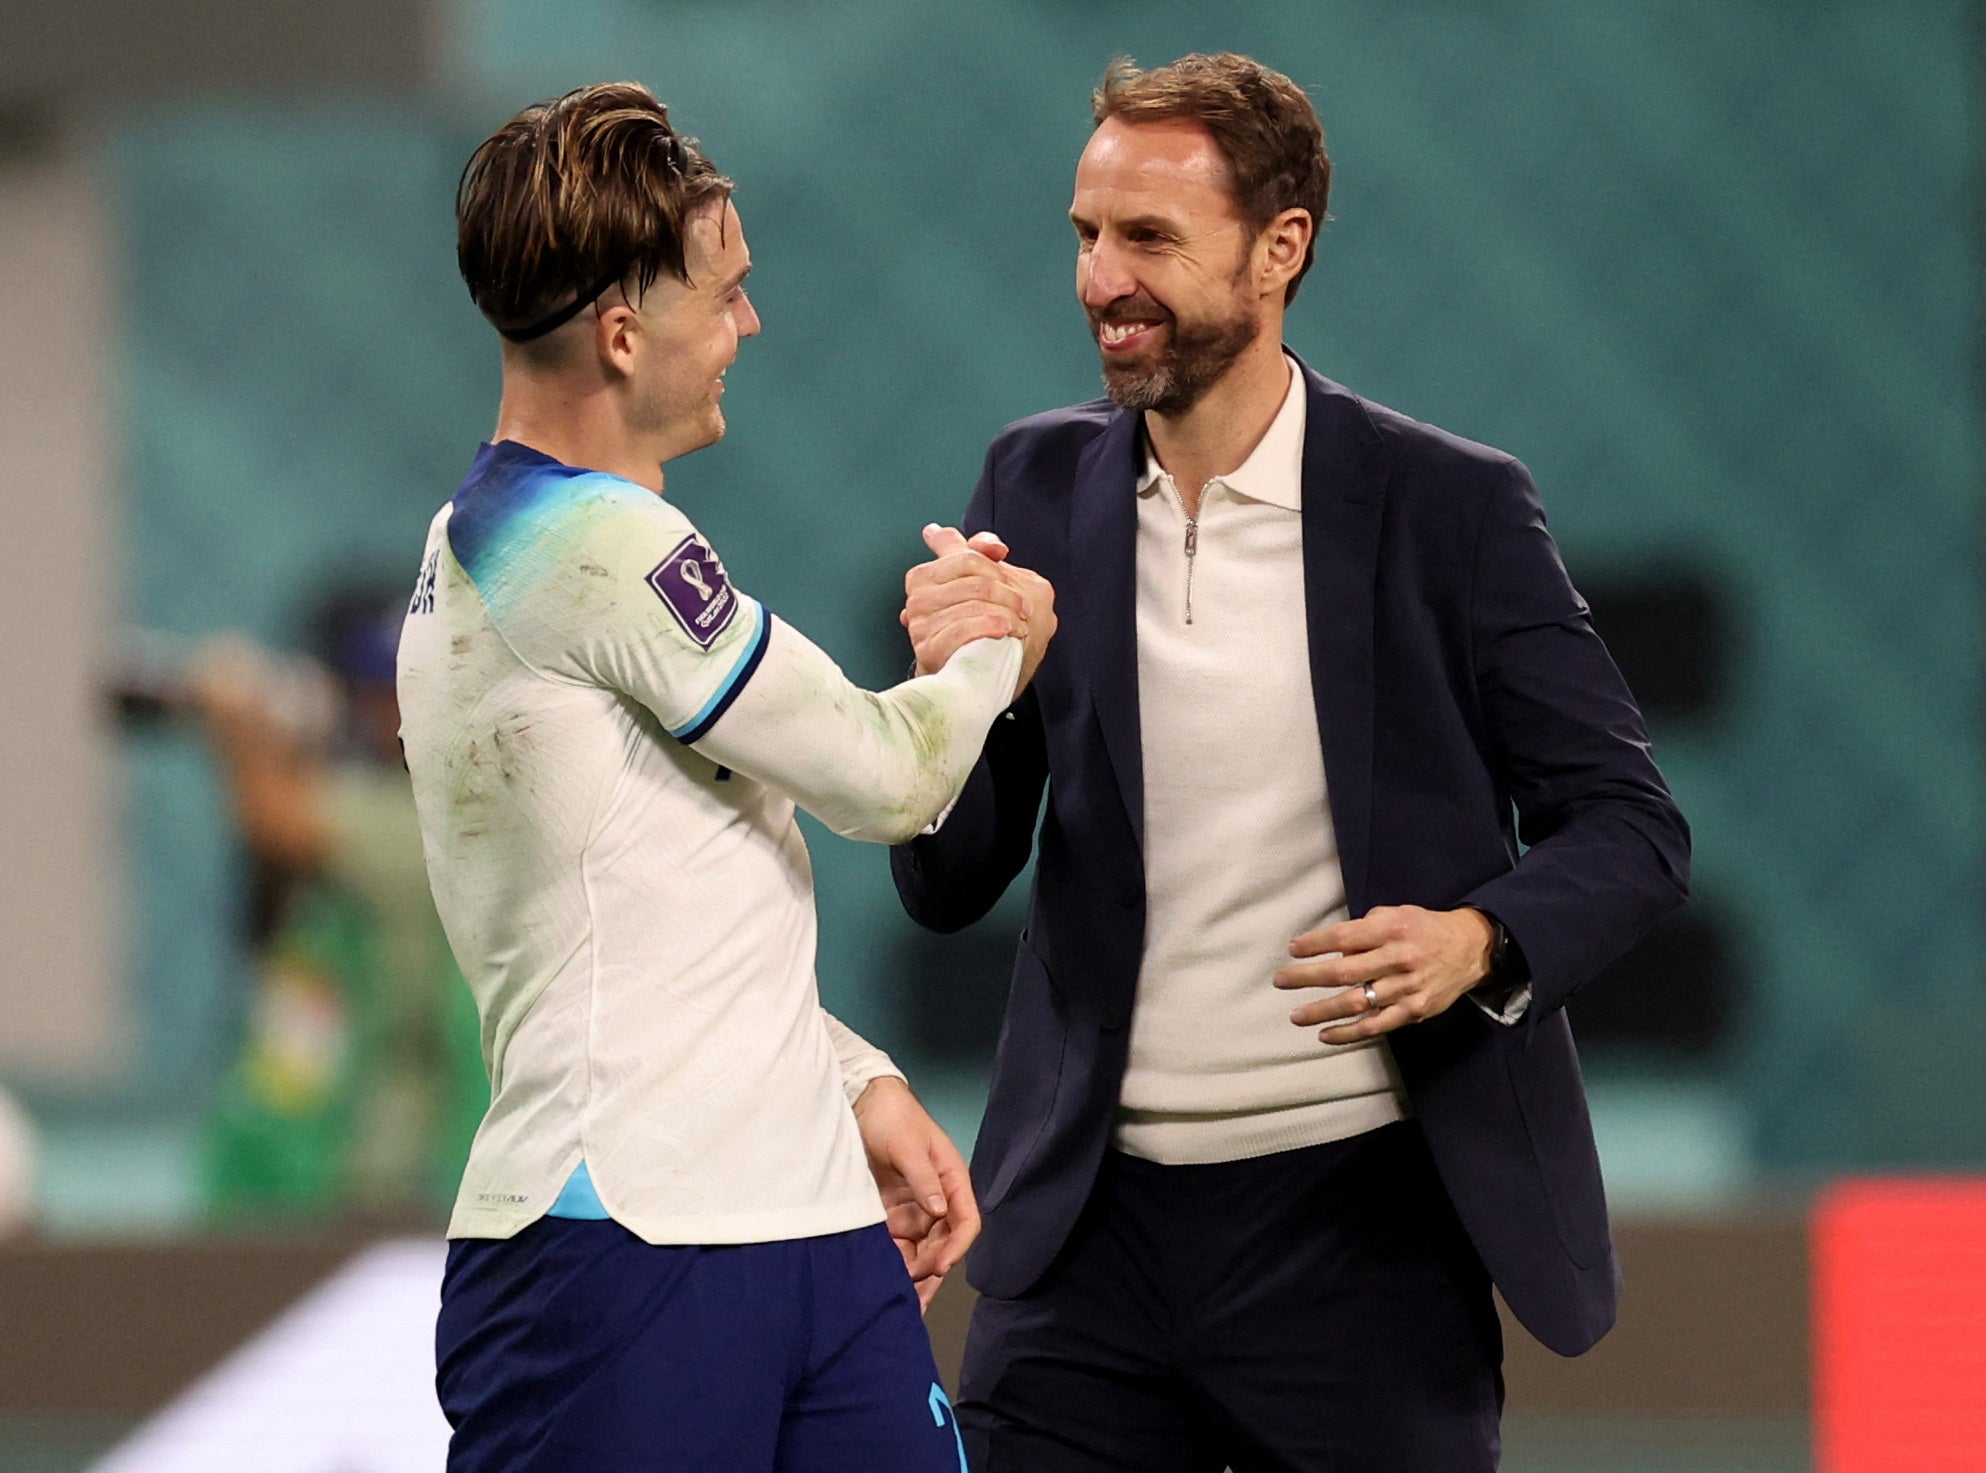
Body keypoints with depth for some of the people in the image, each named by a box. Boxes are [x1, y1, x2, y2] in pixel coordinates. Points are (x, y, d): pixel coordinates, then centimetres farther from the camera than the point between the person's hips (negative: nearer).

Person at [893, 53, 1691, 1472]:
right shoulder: (1039, 486, 6)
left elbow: (1630, 826, 0)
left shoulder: (1447, 505, -4)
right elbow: (949, 889, 7)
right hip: (1096, 1219, 3)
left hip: (1357, 1227, -3)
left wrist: (1483, 940, -21)